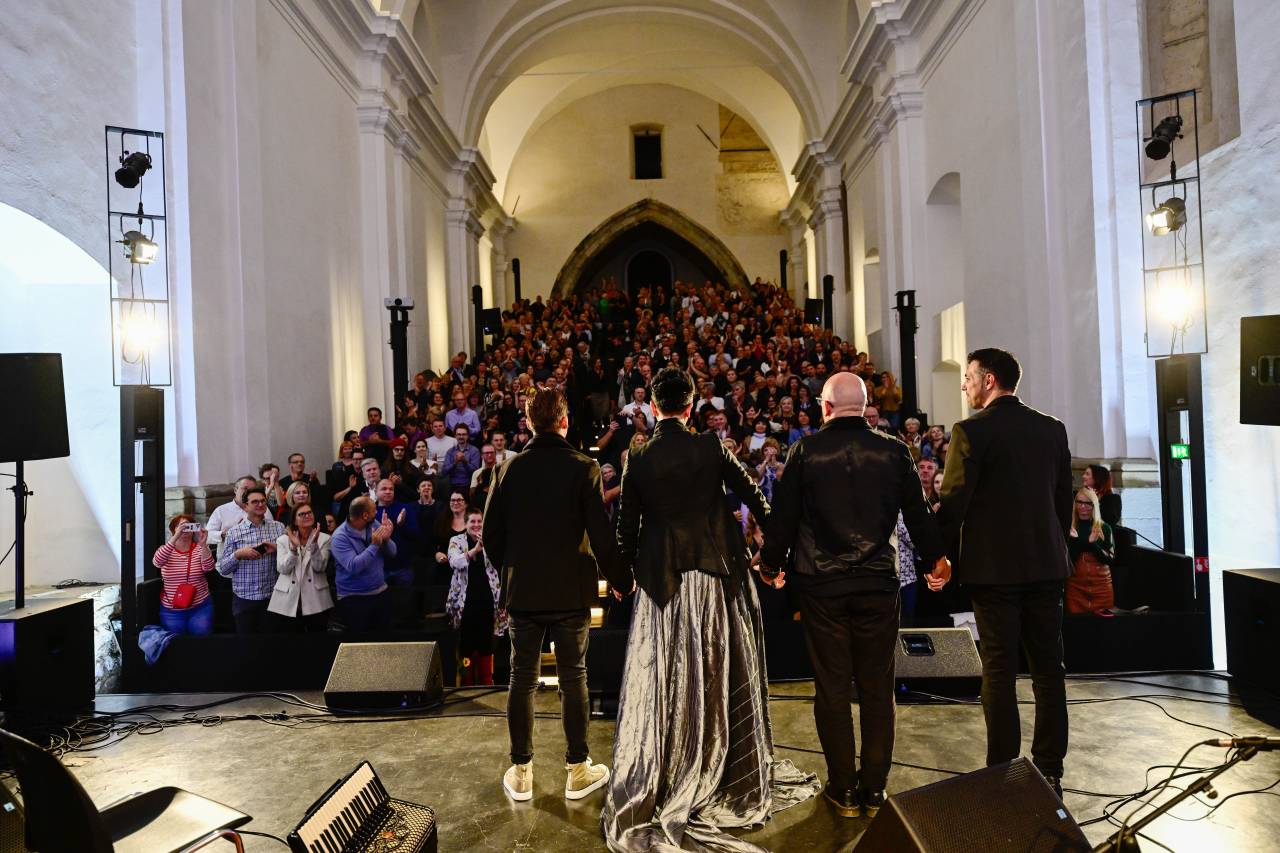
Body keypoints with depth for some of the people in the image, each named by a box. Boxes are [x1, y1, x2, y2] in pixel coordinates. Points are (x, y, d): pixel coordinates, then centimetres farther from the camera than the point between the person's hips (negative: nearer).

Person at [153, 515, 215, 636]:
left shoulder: (199, 549, -2)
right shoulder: (166, 549, 0)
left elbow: (208, 567, -19)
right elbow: (157, 562, -22)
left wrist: (203, 544, -33)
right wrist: (175, 537, -33)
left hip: (200, 608, -1)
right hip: (171, 611, 1)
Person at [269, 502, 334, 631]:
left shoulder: (324, 538, 2)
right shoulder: (283, 540, 6)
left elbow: (319, 567, -9)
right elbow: (283, 569, -6)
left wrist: (314, 543, -21)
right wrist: (294, 547, -19)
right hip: (288, 602, 1)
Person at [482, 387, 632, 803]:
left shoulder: (508, 469, -2)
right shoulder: (583, 468, -11)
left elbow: (490, 535, 2)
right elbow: (602, 537, -13)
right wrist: (621, 580, 2)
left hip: (521, 592, 2)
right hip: (571, 593, -2)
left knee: (522, 679, 12)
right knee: (573, 679, 11)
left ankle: (521, 774, 22)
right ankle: (577, 772, 22)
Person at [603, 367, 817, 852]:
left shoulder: (637, 459, -5)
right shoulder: (711, 447, -7)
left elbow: (626, 527, -3)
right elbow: (754, 498, -2)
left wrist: (628, 570, 14)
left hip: (662, 581, 0)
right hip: (717, 575, 0)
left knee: (665, 683, 9)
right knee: (722, 678, 15)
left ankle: (657, 784, 15)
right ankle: (734, 775, 31)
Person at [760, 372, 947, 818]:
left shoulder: (805, 451, -6)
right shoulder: (893, 451, -2)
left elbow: (783, 514, -2)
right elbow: (918, 512, 7)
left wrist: (771, 563, 14)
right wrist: (935, 557, 25)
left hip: (821, 584, -1)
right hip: (878, 582, 1)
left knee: (832, 688, 9)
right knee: (877, 688, 12)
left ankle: (844, 789, 18)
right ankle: (875, 789, 20)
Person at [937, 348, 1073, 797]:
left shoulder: (971, 431, -11)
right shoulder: (1052, 429, 7)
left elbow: (952, 503, -12)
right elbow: (1065, 498, 12)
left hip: (993, 568, -5)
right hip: (1046, 565, 5)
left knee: (999, 669, 2)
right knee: (1048, 667, 12)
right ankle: (1049, 772, 21)